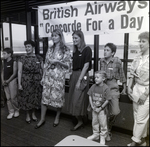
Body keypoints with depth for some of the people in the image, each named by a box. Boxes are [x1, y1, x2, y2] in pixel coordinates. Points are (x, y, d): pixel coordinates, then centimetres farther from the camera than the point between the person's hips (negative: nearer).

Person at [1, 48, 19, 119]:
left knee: (13, 97, -3)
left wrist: (8, 81, -12)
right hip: (5, 82, 6)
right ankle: (11, 112, 17)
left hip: (12, 81, -6)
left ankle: (16, 110, 17)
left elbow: (14, 73, -12)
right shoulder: (4, 62, 9)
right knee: (8, 98, 8)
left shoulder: (13, 62, -9)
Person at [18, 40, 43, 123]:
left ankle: (34, 114, 32)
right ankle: (28, 115, 28)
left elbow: (42, 70, 5)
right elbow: (20, 72, -5)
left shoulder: (39, 58, 1)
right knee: (26, 98, 7)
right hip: (26, 81, -1)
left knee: (35, 98, 11)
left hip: (37, 82, 2)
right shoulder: (22, 59, -4)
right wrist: (19, 84, -8)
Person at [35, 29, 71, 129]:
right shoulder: (50, 49, 11)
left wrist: (58, 61, -18)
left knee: (58, 97, 4)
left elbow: (68, 65, -4)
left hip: (59, 76, -4)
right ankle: (42, 119, 18)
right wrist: (43, 77, 9)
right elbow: (46, 64, 11)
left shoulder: (66, 49, -2)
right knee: (45, 97, 4)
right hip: (48, 76, 4)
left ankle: (57, 117, 27)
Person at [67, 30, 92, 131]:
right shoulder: (75, 50, 12)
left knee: (78, 100, -3)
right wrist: (72, 77, 2)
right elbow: (73, 65, 11)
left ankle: (80, 121, 15)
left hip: (82, 76, -7)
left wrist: (79, 80, -17)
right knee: (73, 99, 10)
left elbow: (86, 66, -14)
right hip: (74, 75, 7)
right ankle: (79, 119, 24)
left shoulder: (87, 49, -8)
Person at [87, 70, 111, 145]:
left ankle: (102, 137, 27)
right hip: (94, 109, 5)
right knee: (94, 122, 19)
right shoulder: (93, 86, -6)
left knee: (103, 124, 9)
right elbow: (90, 96, 1)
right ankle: (95, 134, 38)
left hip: (102, 109, -4)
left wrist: (100, 108, -15)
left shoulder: (106, 88, -18)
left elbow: (107, 100, -16)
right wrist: (92, 106, -8)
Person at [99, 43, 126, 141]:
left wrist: (124, 88, 8)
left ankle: (108, 129, 19)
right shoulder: (101, 61, 3)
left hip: (113, 87, -3)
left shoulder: (117, 61, -7)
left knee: (115, 112, -9)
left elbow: (122, 75, 3)